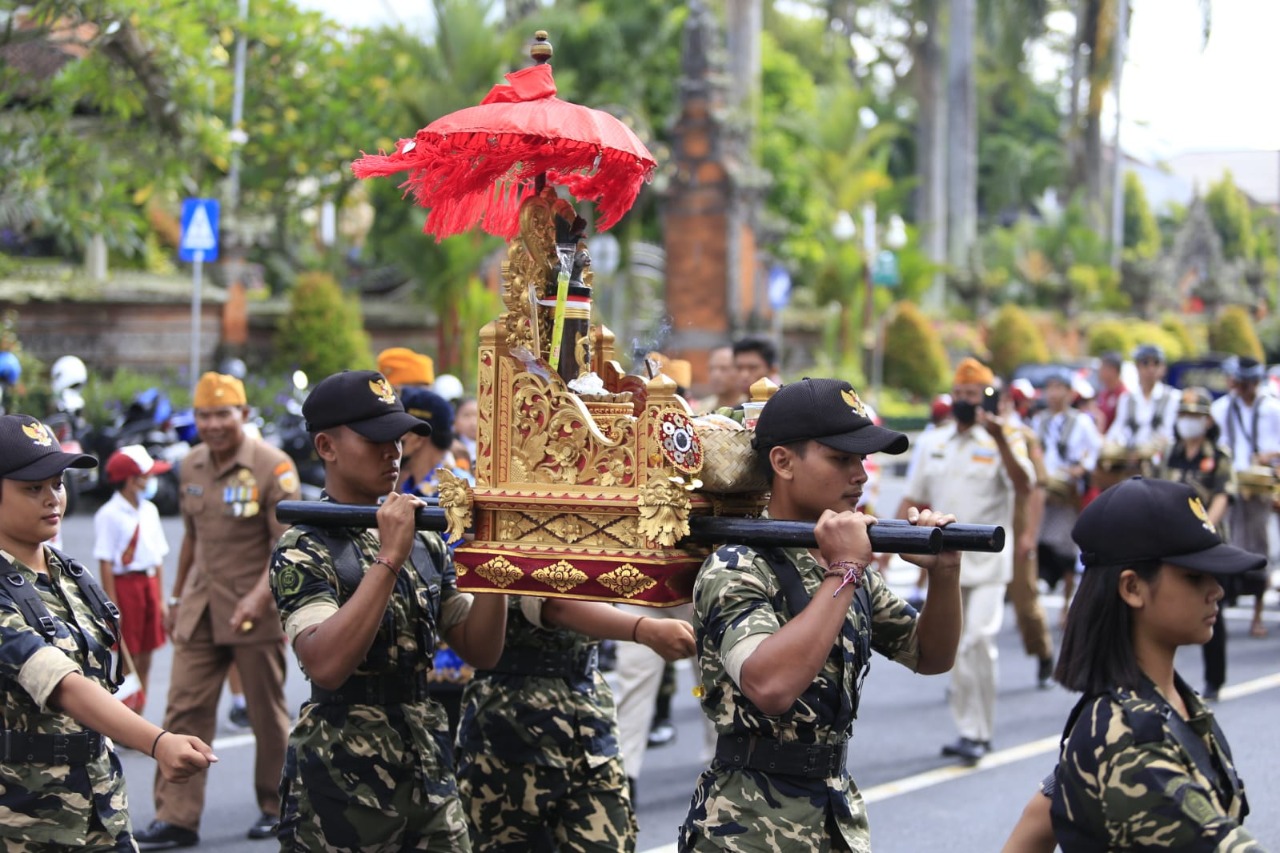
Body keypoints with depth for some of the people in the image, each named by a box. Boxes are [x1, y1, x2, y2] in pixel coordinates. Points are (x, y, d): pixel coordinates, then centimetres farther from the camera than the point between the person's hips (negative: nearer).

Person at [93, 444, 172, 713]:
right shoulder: (109, 515, -12)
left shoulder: (150, 511, 11)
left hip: (149, 583, 7)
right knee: (128, 661, -3)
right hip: (125, 583, -7)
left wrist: (161, 598, 14)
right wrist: (113, 605, -16)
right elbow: (105, 563, -14)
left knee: (145, 660, 10)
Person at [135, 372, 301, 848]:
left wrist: (260, 596, -27)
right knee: (184, 710, -2)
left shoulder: (273, 467, -11)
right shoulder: (191, 468, 8)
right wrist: (177, 598, 22)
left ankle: (275, 808, 22)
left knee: (267, 714, 6)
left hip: (256, 612, -5)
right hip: (201, 610, 5)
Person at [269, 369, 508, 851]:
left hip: (428, 772, 6)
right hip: (342, 787, -6)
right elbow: (326, 665, -26)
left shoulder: (424, 543, 9)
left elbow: (480, 651, 7)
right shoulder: (303, 552, -10)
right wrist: (388, 559, -27)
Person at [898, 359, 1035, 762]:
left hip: (987, 558, -5)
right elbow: (915, 497, 16)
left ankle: (979, 732, -11)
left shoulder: (1004, 440, -4)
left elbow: (1024, 488, -20)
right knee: (953, 647, 6)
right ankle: (969, 729, 16)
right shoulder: (933, 442, 12)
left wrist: (1001, 440, -31)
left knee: (979, 640, -17)